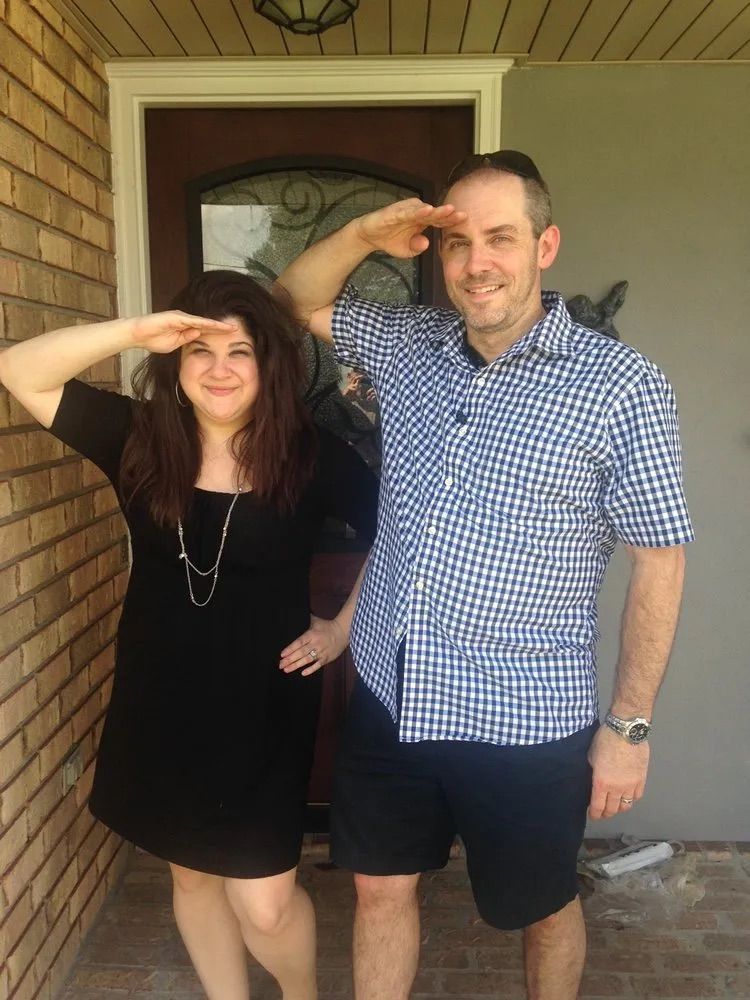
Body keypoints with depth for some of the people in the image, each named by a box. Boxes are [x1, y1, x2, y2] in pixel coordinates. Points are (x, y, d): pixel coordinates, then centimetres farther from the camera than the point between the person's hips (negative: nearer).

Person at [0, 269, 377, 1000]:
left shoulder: (311, 455, -12)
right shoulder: (139, 438, -7)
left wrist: (344, 627, -3)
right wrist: (136, 331, -24)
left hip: (264, 708, -3)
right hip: (159, 706, 3)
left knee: (264, 903, 4)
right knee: (193, 876, 21)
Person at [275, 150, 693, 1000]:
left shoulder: (622, 387, -13)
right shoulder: (408, 345, 1)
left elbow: (659, 562, -9)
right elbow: (294, 302, 13)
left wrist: (629, 724, -8)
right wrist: (364, 235, -8)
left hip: (524, 722, -3)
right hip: (387, 694, 4)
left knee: (542, 908, 21)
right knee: (379, 888, 20)